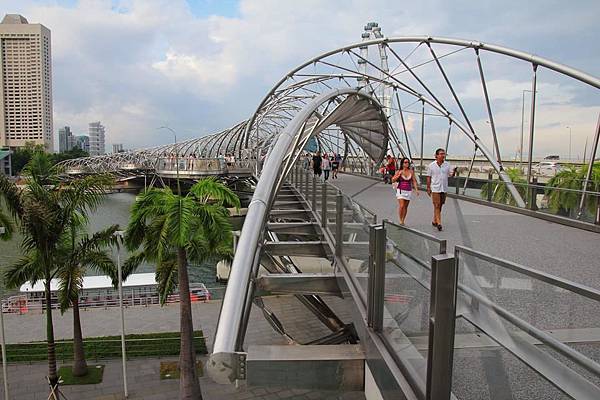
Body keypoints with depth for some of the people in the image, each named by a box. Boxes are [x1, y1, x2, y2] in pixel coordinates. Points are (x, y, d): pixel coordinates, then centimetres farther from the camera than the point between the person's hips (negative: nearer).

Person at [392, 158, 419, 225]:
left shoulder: (411, 171, 3)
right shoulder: (399, 172, -3)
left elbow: (414, 181, 5)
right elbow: (393, 180, -3)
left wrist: (416, 189, -5)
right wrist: (399, 175, -15)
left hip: (408, 191, 3)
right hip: (400, 190, -3)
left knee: (405, 207, 8)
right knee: (401, 206, -14)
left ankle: (403, 221, 19)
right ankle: (400, 220, 1)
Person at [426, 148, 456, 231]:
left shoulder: (447, 164, 5)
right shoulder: (431, 165, -3)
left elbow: (451, 174, 1)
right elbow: (429, 177, 2)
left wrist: (453, 172, -22)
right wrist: (428, 188, -1)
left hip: (444, 188, 4)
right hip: (435, 188, -4)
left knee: (440, 206, 11)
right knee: (437, 206, -8)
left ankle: (434, 221, 24)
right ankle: (438, 223, -9)